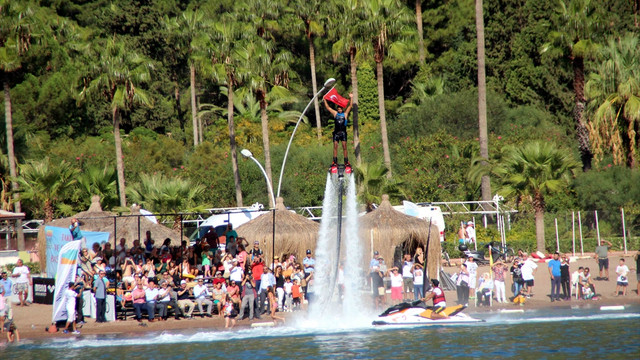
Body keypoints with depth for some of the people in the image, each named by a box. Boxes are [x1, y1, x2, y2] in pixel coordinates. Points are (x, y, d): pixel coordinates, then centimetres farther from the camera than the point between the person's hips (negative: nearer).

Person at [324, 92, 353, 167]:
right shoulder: (335, 113, 14)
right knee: (335, 146, -1)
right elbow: (327, 107, 17)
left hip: (343, 132, -2)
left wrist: (351, 98, -2)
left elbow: (350, 106, 5)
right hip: (336, 132, 2)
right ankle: (335, 162, -1)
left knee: (344, 147, -4)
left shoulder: (345, 113, 9)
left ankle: (346, 161, -4)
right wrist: (325, 100, 15)